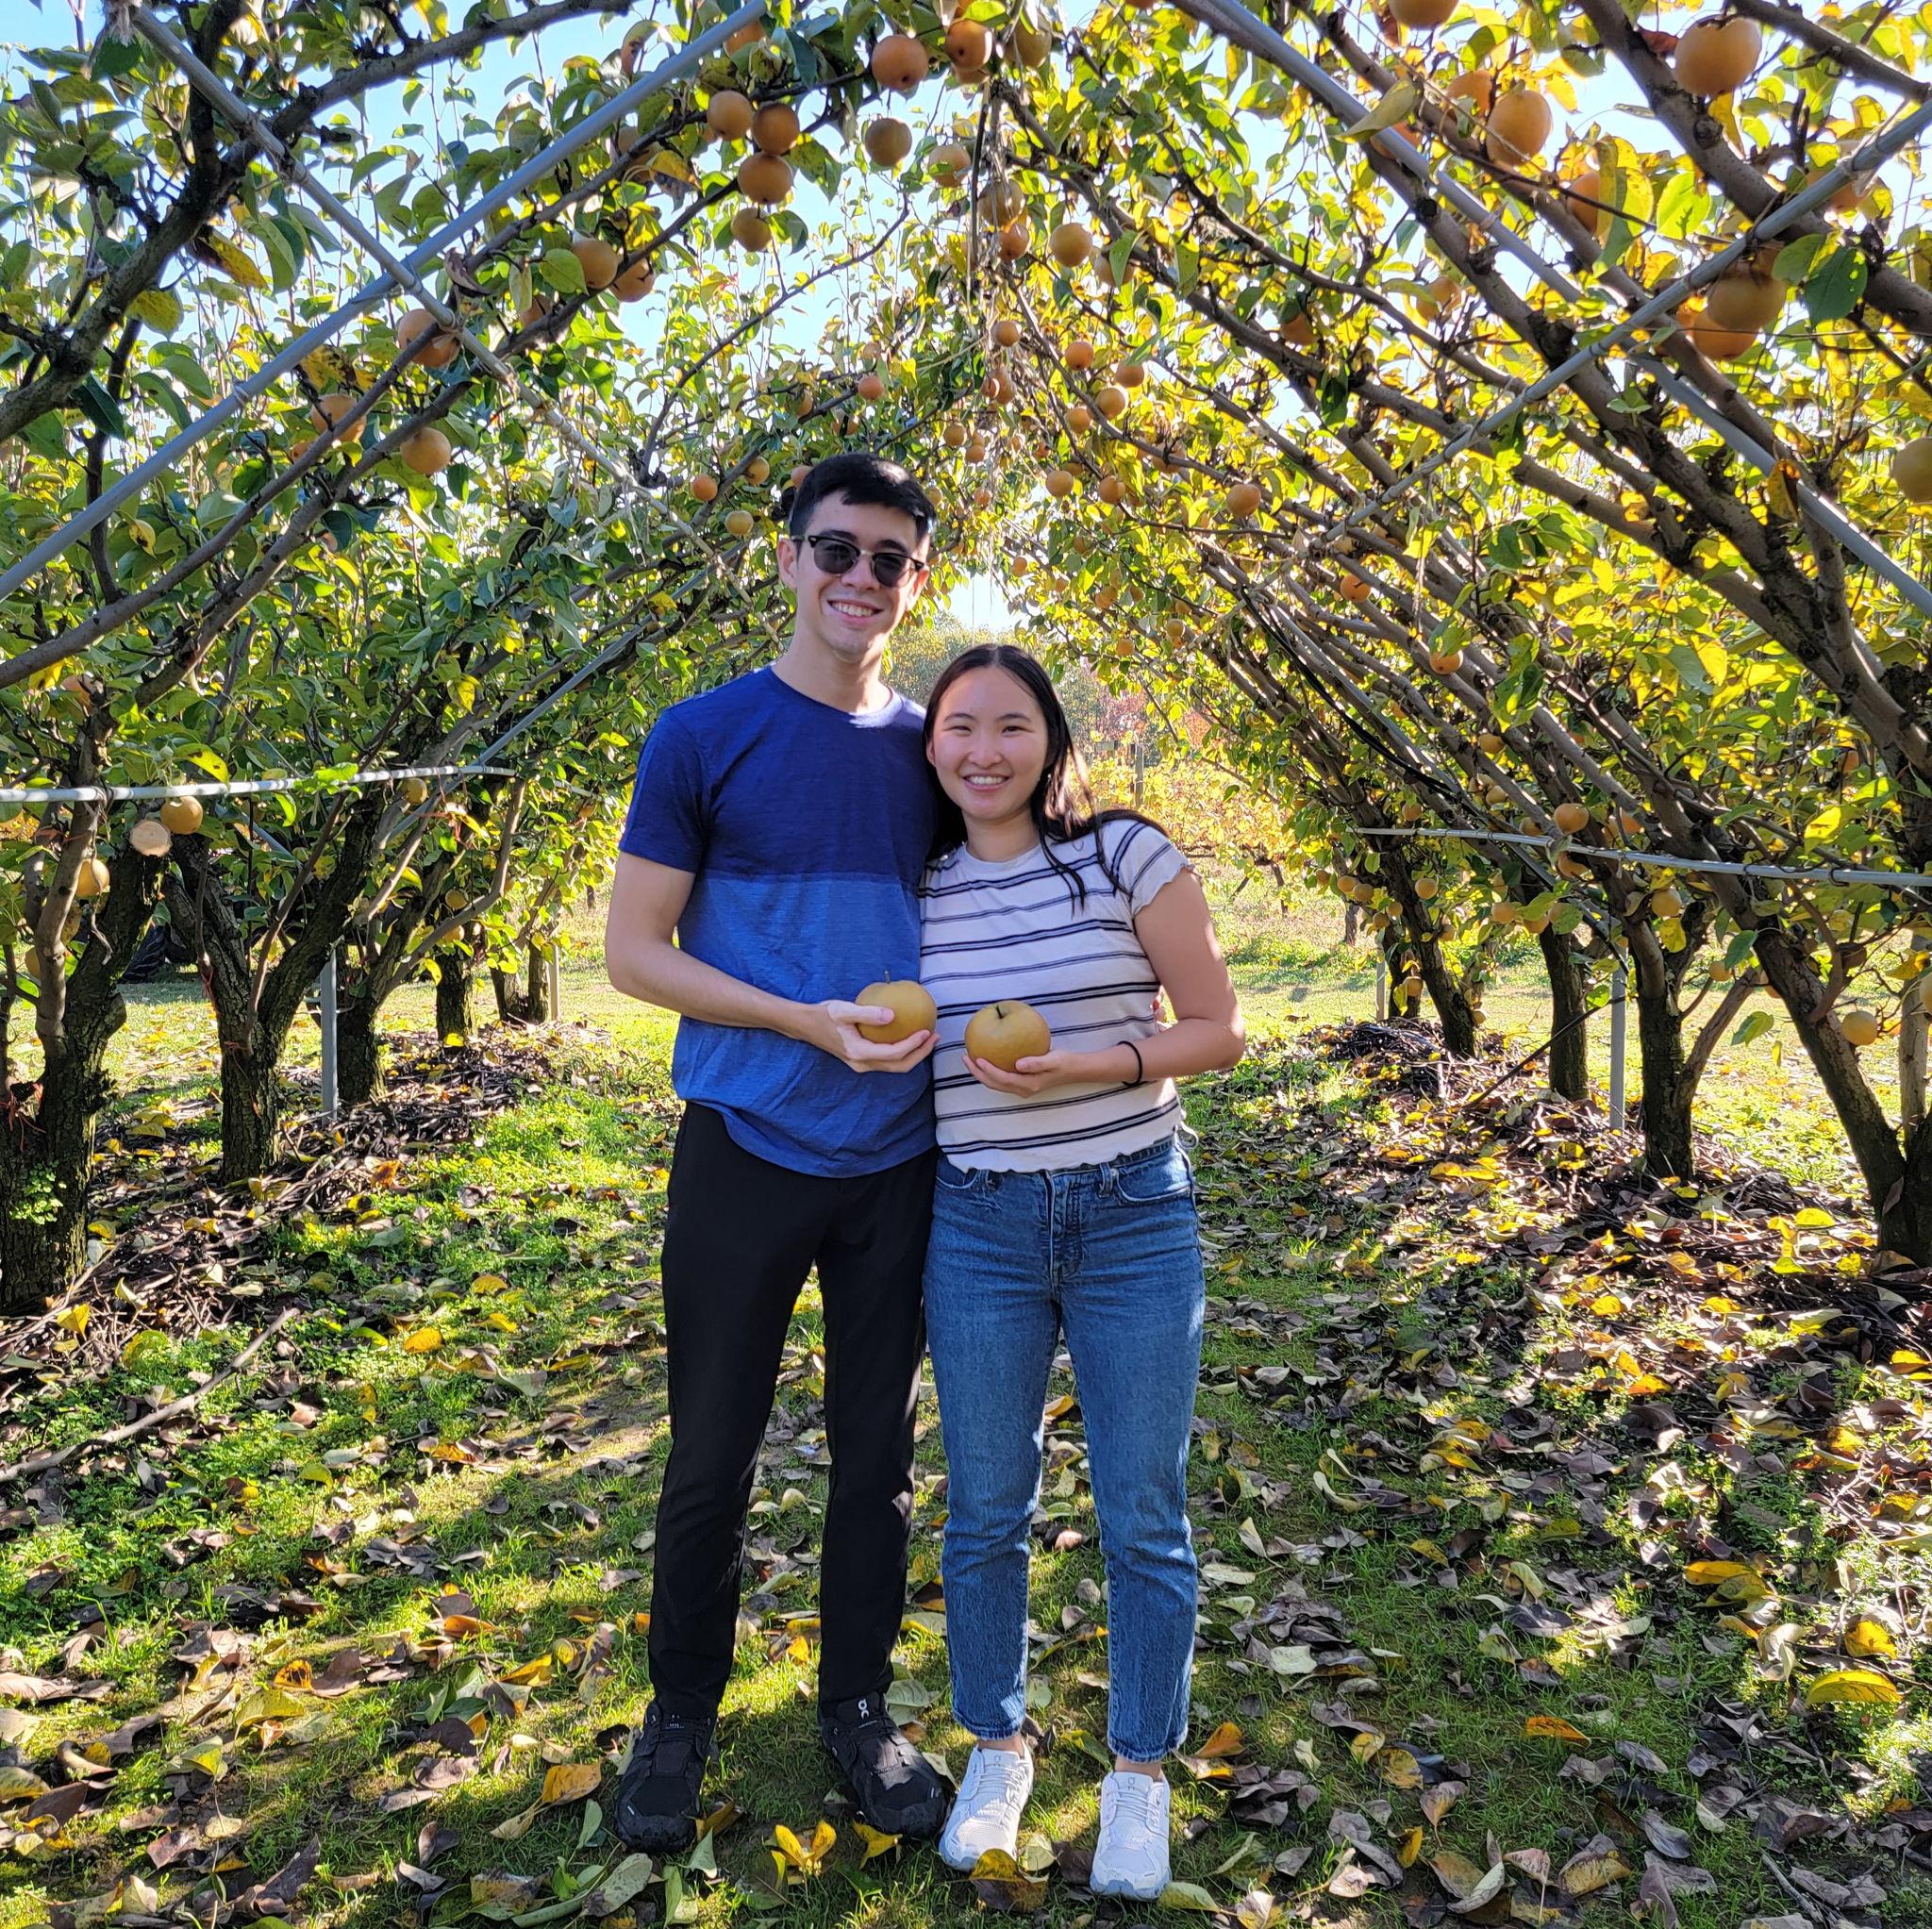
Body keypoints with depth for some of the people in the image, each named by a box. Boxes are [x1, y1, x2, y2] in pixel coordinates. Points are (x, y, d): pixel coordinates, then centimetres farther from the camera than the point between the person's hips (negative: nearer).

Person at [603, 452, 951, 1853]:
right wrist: (810, 1023, -17)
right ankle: (682, 1714, 31)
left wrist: (936, 1019, -4)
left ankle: (859, 1705, 33)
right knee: (713, 1456, 9)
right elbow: (634, 951, -6)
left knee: (878, 1450, 13)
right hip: (746, 1151, -3)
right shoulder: (703, 737, -5)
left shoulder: (928, 745, 6)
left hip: (900, 1158, 3)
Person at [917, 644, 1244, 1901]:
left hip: (1133, 1217, -2)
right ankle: (997, 1747, 35)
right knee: (984, 1511, 12)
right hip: (979, 1226, 3)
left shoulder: (1129, 856, -6)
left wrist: (1088, 1066, -17)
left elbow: (1219, 1029, -4)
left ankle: (1141, 1772, 28)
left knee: (1143, 1518, 7)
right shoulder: (918, 890, 3)